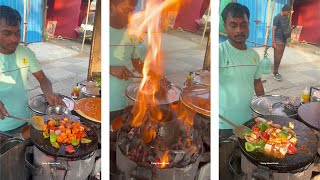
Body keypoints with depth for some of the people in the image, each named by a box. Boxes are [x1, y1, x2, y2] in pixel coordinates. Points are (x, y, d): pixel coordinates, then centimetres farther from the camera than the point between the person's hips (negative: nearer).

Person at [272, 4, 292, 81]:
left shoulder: (287, 18, 9)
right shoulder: (277, 18, -12)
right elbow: (274, 30, -15)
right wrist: (273, 41, -19)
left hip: (284, 40, 7)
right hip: (278, 40, -7)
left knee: (280, 57, 10)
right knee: (277, 57, -7)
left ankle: (276, 72, 18)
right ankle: (275, 73, -2)